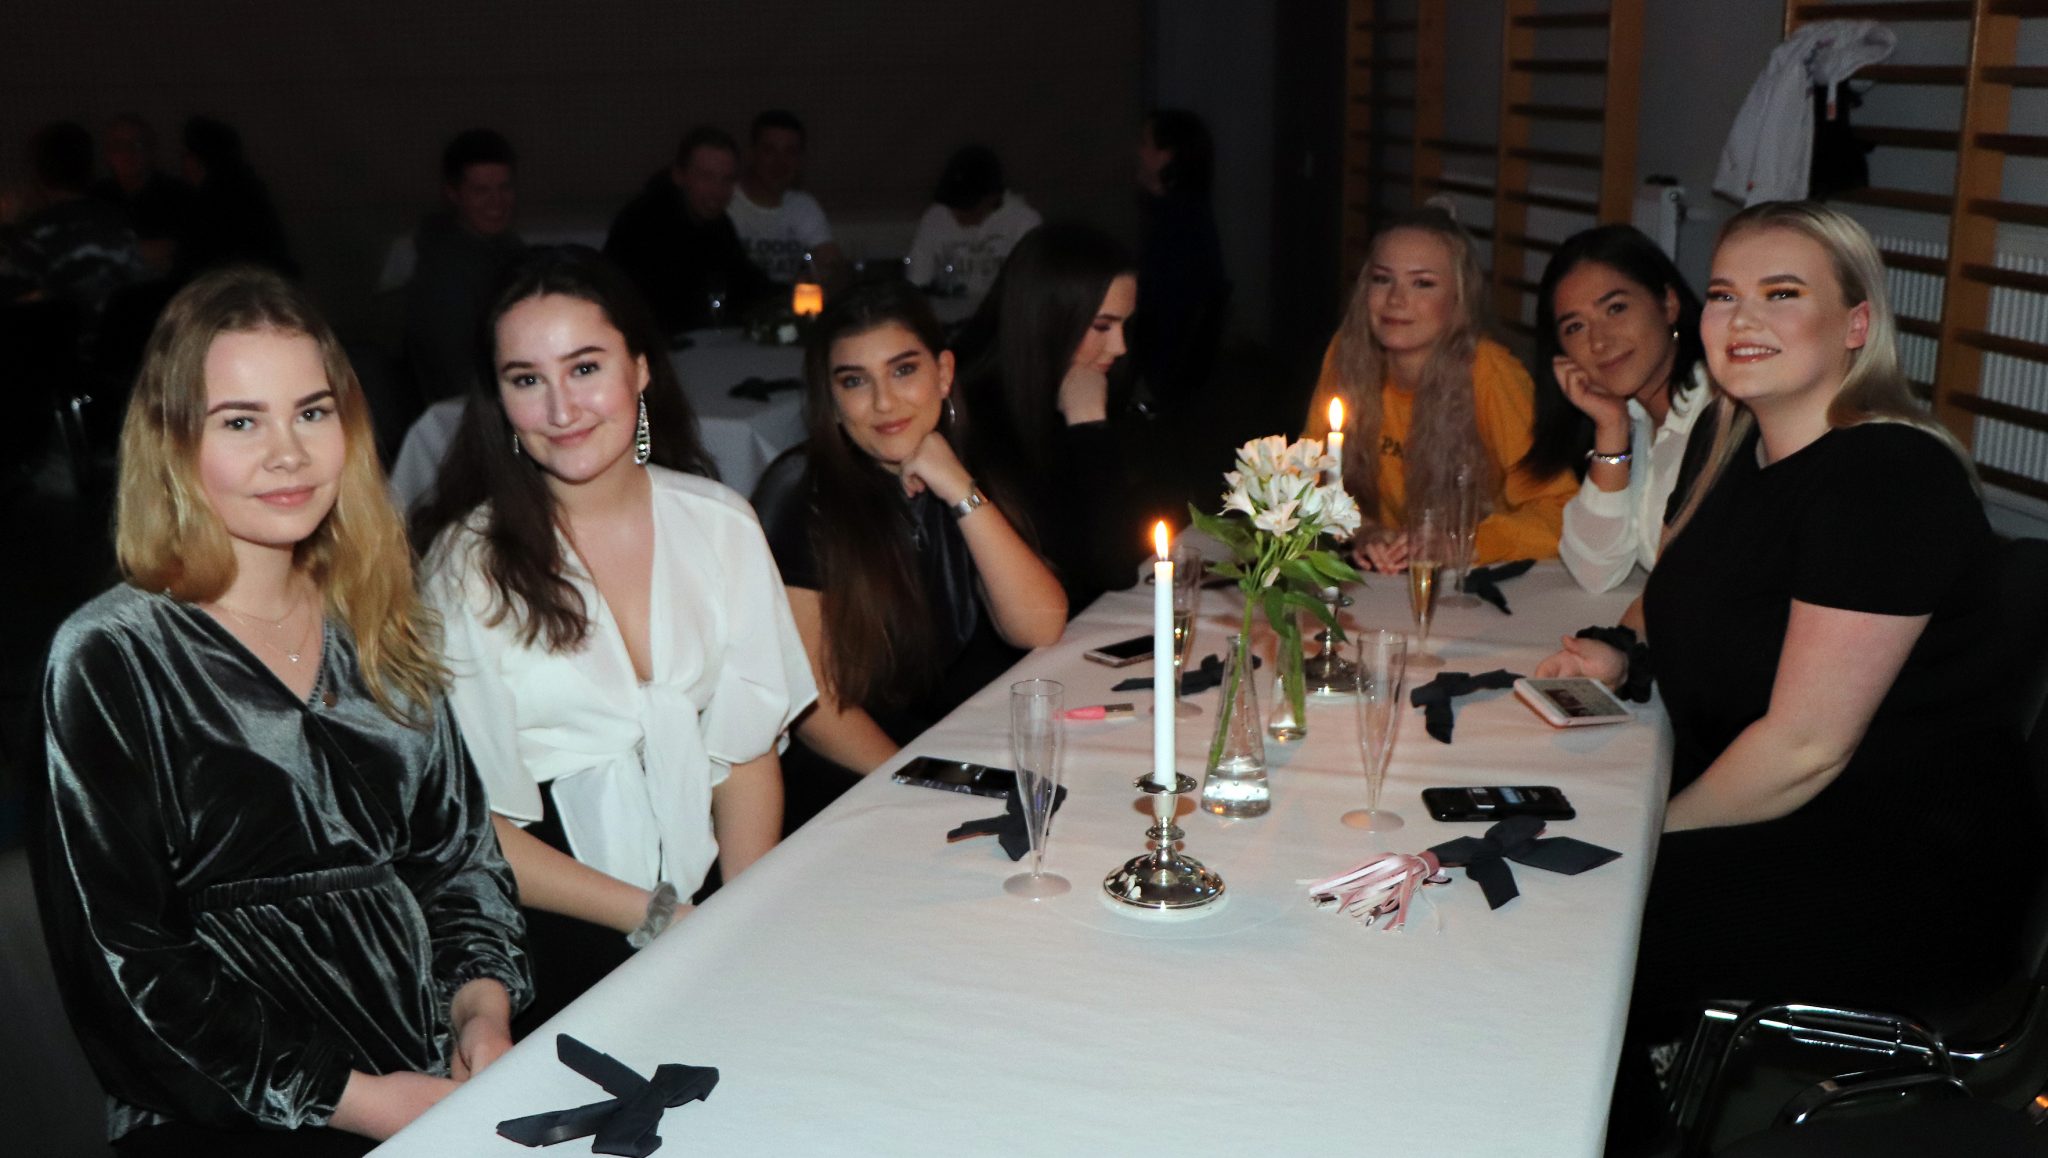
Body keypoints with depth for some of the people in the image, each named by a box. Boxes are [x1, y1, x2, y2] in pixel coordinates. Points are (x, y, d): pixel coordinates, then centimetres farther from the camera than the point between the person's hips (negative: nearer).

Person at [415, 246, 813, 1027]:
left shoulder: (719, 524, 4)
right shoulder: (469, 563, -7)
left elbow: (749, 746, 4)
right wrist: (660, 917, -13)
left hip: (706, 881, 4)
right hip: (556, 932, -3)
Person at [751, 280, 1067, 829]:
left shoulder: (973, 478, 6)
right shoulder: (801, 494, -10)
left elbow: (1040, 629, -6)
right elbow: (810, 699, -11)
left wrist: (963, 494, -14)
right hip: (846, 789, -6)